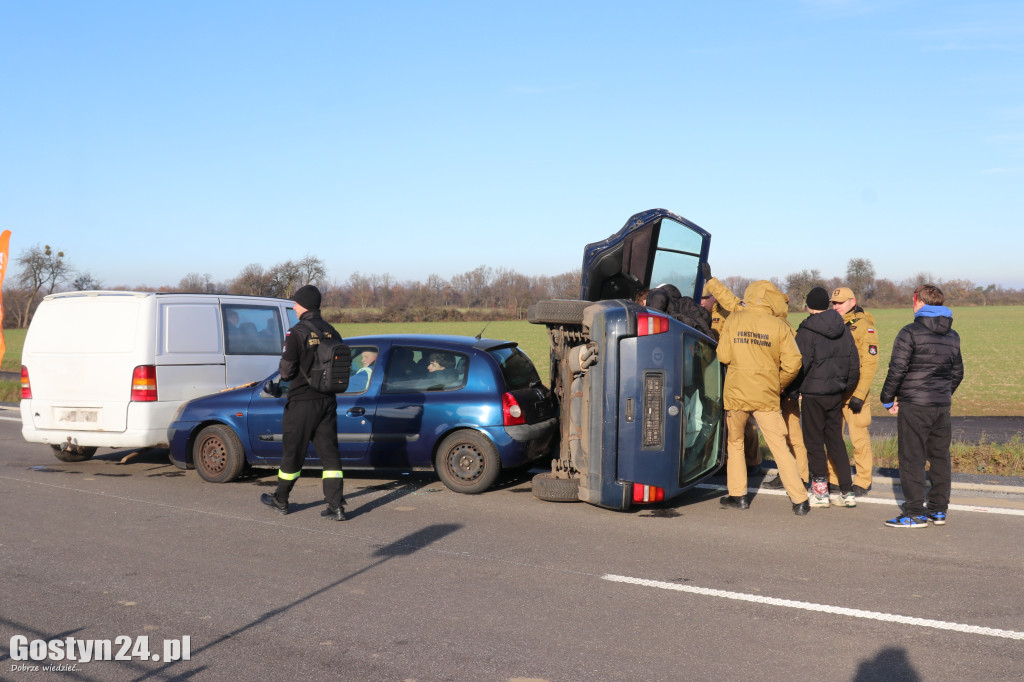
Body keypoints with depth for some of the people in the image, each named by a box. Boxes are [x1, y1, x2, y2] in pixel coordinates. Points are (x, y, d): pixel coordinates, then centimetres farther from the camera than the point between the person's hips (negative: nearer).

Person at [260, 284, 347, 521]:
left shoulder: (297, 333, -14)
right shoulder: (332, 332, 4)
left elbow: (286, 372, -13)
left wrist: (284, 376, 9)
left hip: (302, 403, -5)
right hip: (327, 401, 5)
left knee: (292, 453, 9)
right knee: (329, 454, 5)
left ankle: (280, 501, 26)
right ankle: (336, 507, 0)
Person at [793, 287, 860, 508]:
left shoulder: (806, 331, -12)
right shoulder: (843, 329, 7)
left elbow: (802, 365, -14)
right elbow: (854, 364, 11)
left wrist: (794, 388, -1)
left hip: (813, 393, -6)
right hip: (836, 393, 6)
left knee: (814, 442, 4)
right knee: (836, 440, 13)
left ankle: (820, 491, 6)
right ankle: (847, 492, 12)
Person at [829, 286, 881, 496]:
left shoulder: (864, 326, -9)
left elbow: (870, 363, -13)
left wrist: (859, 394, -18)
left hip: (853, 392, -6)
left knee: (859, 437, -2)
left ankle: (863, 481, 9)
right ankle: (833, 479, 19)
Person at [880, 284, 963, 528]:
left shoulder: (911, 332, -10)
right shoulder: (952, 335, 12)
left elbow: (897, 370, -13)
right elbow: (958, 372, 19)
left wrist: (888, 399, -3)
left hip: (913, 406, -7)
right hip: (942, 406, 7)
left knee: (911, 458, -2)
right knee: (940, 457, 13)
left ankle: (915, 513, -2)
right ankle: (938, 509, 17)